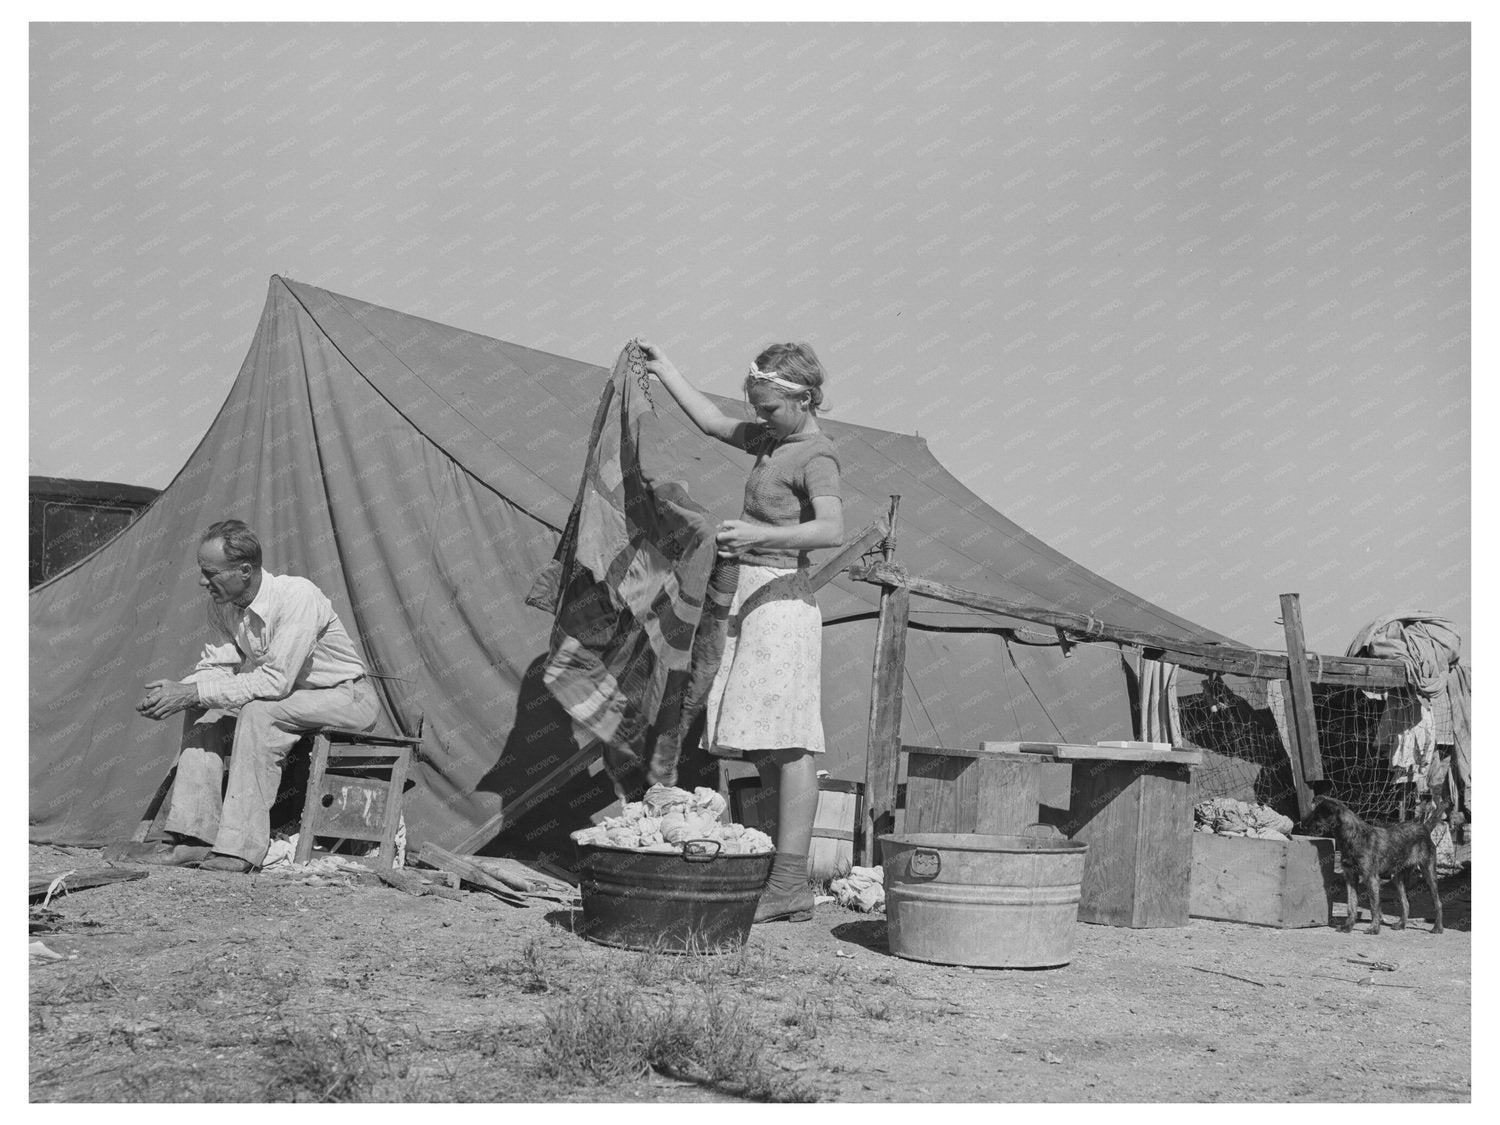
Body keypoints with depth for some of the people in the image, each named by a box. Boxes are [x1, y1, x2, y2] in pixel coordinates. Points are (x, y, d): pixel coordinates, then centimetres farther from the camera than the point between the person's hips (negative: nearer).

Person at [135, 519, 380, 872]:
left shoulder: (297, 596, -29)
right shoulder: (221, 603, -6)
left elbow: (276, 681, -33)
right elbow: (217, 667, -3)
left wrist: (193, 693, -33)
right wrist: (177, 690, -25)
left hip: (347, 698, -8)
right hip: (288, 697, 8)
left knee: (259, 713, -31)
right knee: (203, 713, -8)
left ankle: (241, 847, -30)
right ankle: (196, 834, -9)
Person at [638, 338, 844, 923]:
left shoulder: (816, 455, -9)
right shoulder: (772, 438, 18)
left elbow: (831, 529, -25)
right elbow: (713, 421, 32)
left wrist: (761, 534, -36)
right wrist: (663, 369, 34)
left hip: (782, 597, -10)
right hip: (752, 597, 10)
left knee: (789, 744, -11)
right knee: (763, 746, 8)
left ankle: (790, 884, -11)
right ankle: (787, 877, 11)